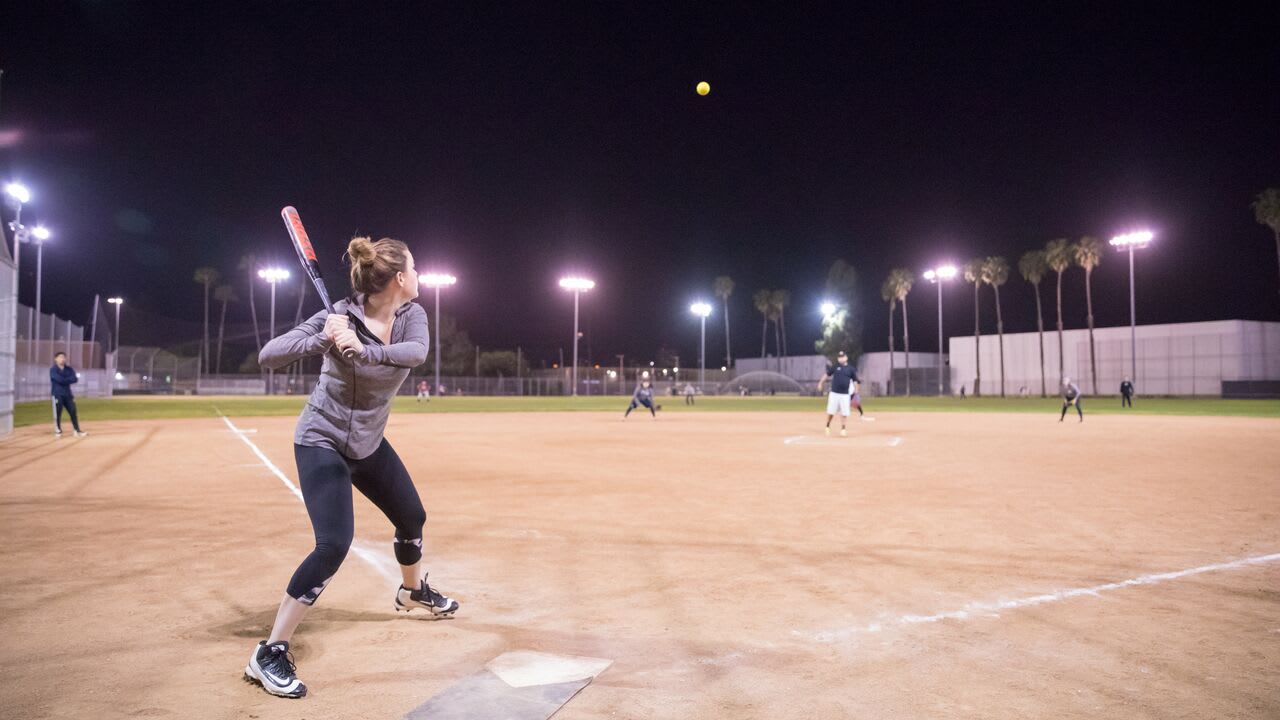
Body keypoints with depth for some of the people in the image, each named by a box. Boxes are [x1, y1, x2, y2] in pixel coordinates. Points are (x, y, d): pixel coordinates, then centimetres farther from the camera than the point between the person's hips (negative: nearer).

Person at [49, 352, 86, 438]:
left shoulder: (69, 369, 11)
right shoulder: (53, 370, -4)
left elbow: (75, 379, -2)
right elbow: (59, 379, -19)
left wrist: (65, 380, -13)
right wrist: (69, 379, -6)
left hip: (68, 394, 5)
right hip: (57, 395, -5)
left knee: (73, 412, 2)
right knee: (57, 413, -4)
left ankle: (77, 431, 5)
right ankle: (58, 431, 6)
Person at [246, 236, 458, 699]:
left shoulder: (412, 315, -9)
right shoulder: (339, 317, -24)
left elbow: (416, 352, -30)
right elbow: (267, 356, -28)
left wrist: (364, 350, -47)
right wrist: (320, 341, -45)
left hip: (369, 443, 7)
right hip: (321, 442, -7)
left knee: (412, 518, 19)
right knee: (334, 544, -20)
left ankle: (412, 592, 50)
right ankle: (270, 653, -8)